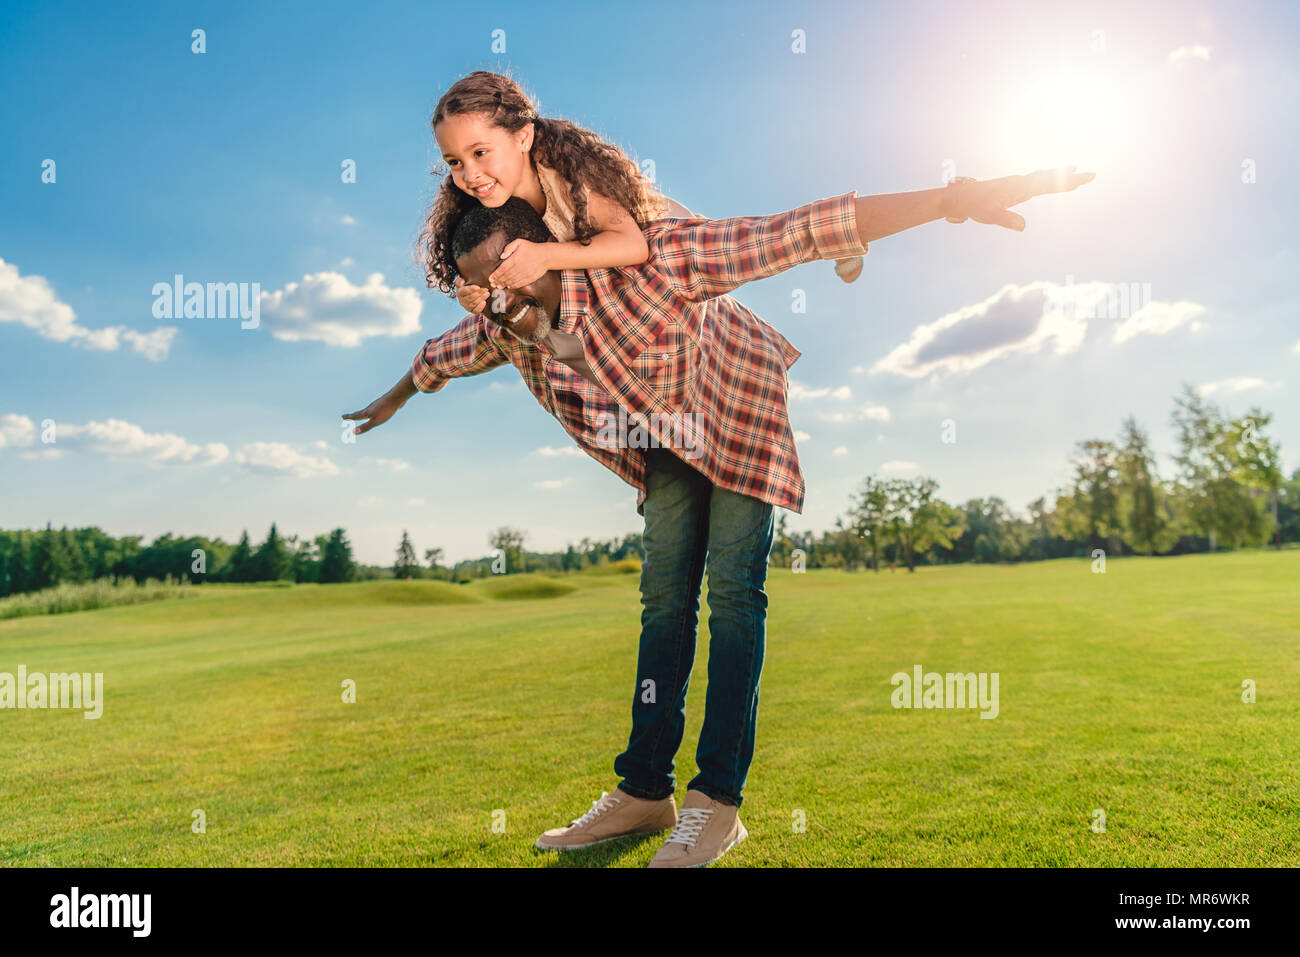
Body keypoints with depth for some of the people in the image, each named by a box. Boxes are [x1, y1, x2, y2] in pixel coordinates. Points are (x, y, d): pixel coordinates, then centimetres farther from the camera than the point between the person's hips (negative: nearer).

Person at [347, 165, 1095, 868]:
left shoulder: (642, 261, -36)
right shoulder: (501, 328, -14)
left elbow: (799, 233, -41)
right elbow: (443, 354, 11)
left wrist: (951, 200, -47)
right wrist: (395, 400, 30)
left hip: (742, 412, -6)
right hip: (665, 437, 6)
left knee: (734, 595, -11)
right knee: (664, 597, 4)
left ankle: (719, 800, -5)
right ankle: (646, 791, 9)